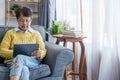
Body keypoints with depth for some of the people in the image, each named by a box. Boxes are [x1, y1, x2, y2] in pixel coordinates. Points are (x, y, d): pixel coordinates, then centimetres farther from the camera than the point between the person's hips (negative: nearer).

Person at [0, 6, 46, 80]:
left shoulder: (36, 34, 22)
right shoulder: (10, 33, 18)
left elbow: (43, 51, 15)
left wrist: (40, 54, -11)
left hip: (33, 61, 1)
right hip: (13, 60, 0)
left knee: (19, 58, -37)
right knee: (24, 70, -38)